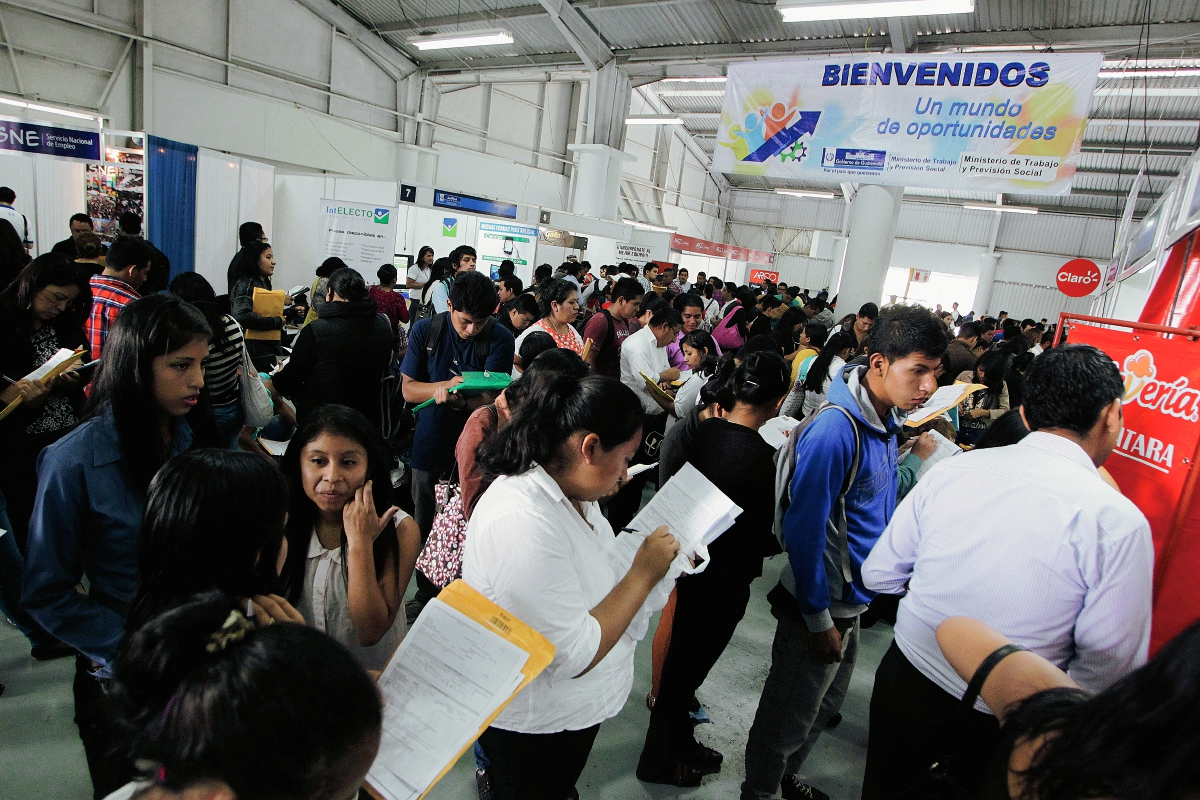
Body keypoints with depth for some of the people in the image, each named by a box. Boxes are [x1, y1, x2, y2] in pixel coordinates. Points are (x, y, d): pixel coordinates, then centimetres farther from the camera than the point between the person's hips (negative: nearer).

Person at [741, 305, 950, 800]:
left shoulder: (886, 420, 1)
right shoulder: (836, 431, -27)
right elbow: (804, 530, -24)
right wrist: (818, 619, -16)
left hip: (853, 599, 9)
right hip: (821, 606, -8)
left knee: (825, 706, 26)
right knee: (790, 715, 13)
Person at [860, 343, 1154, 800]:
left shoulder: (950, 470, -9)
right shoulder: (1118, 521, -18)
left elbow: (878, 575, -2)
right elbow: (1112, 667, -16)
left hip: (903, 682, 3)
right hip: (996, 727, -2)